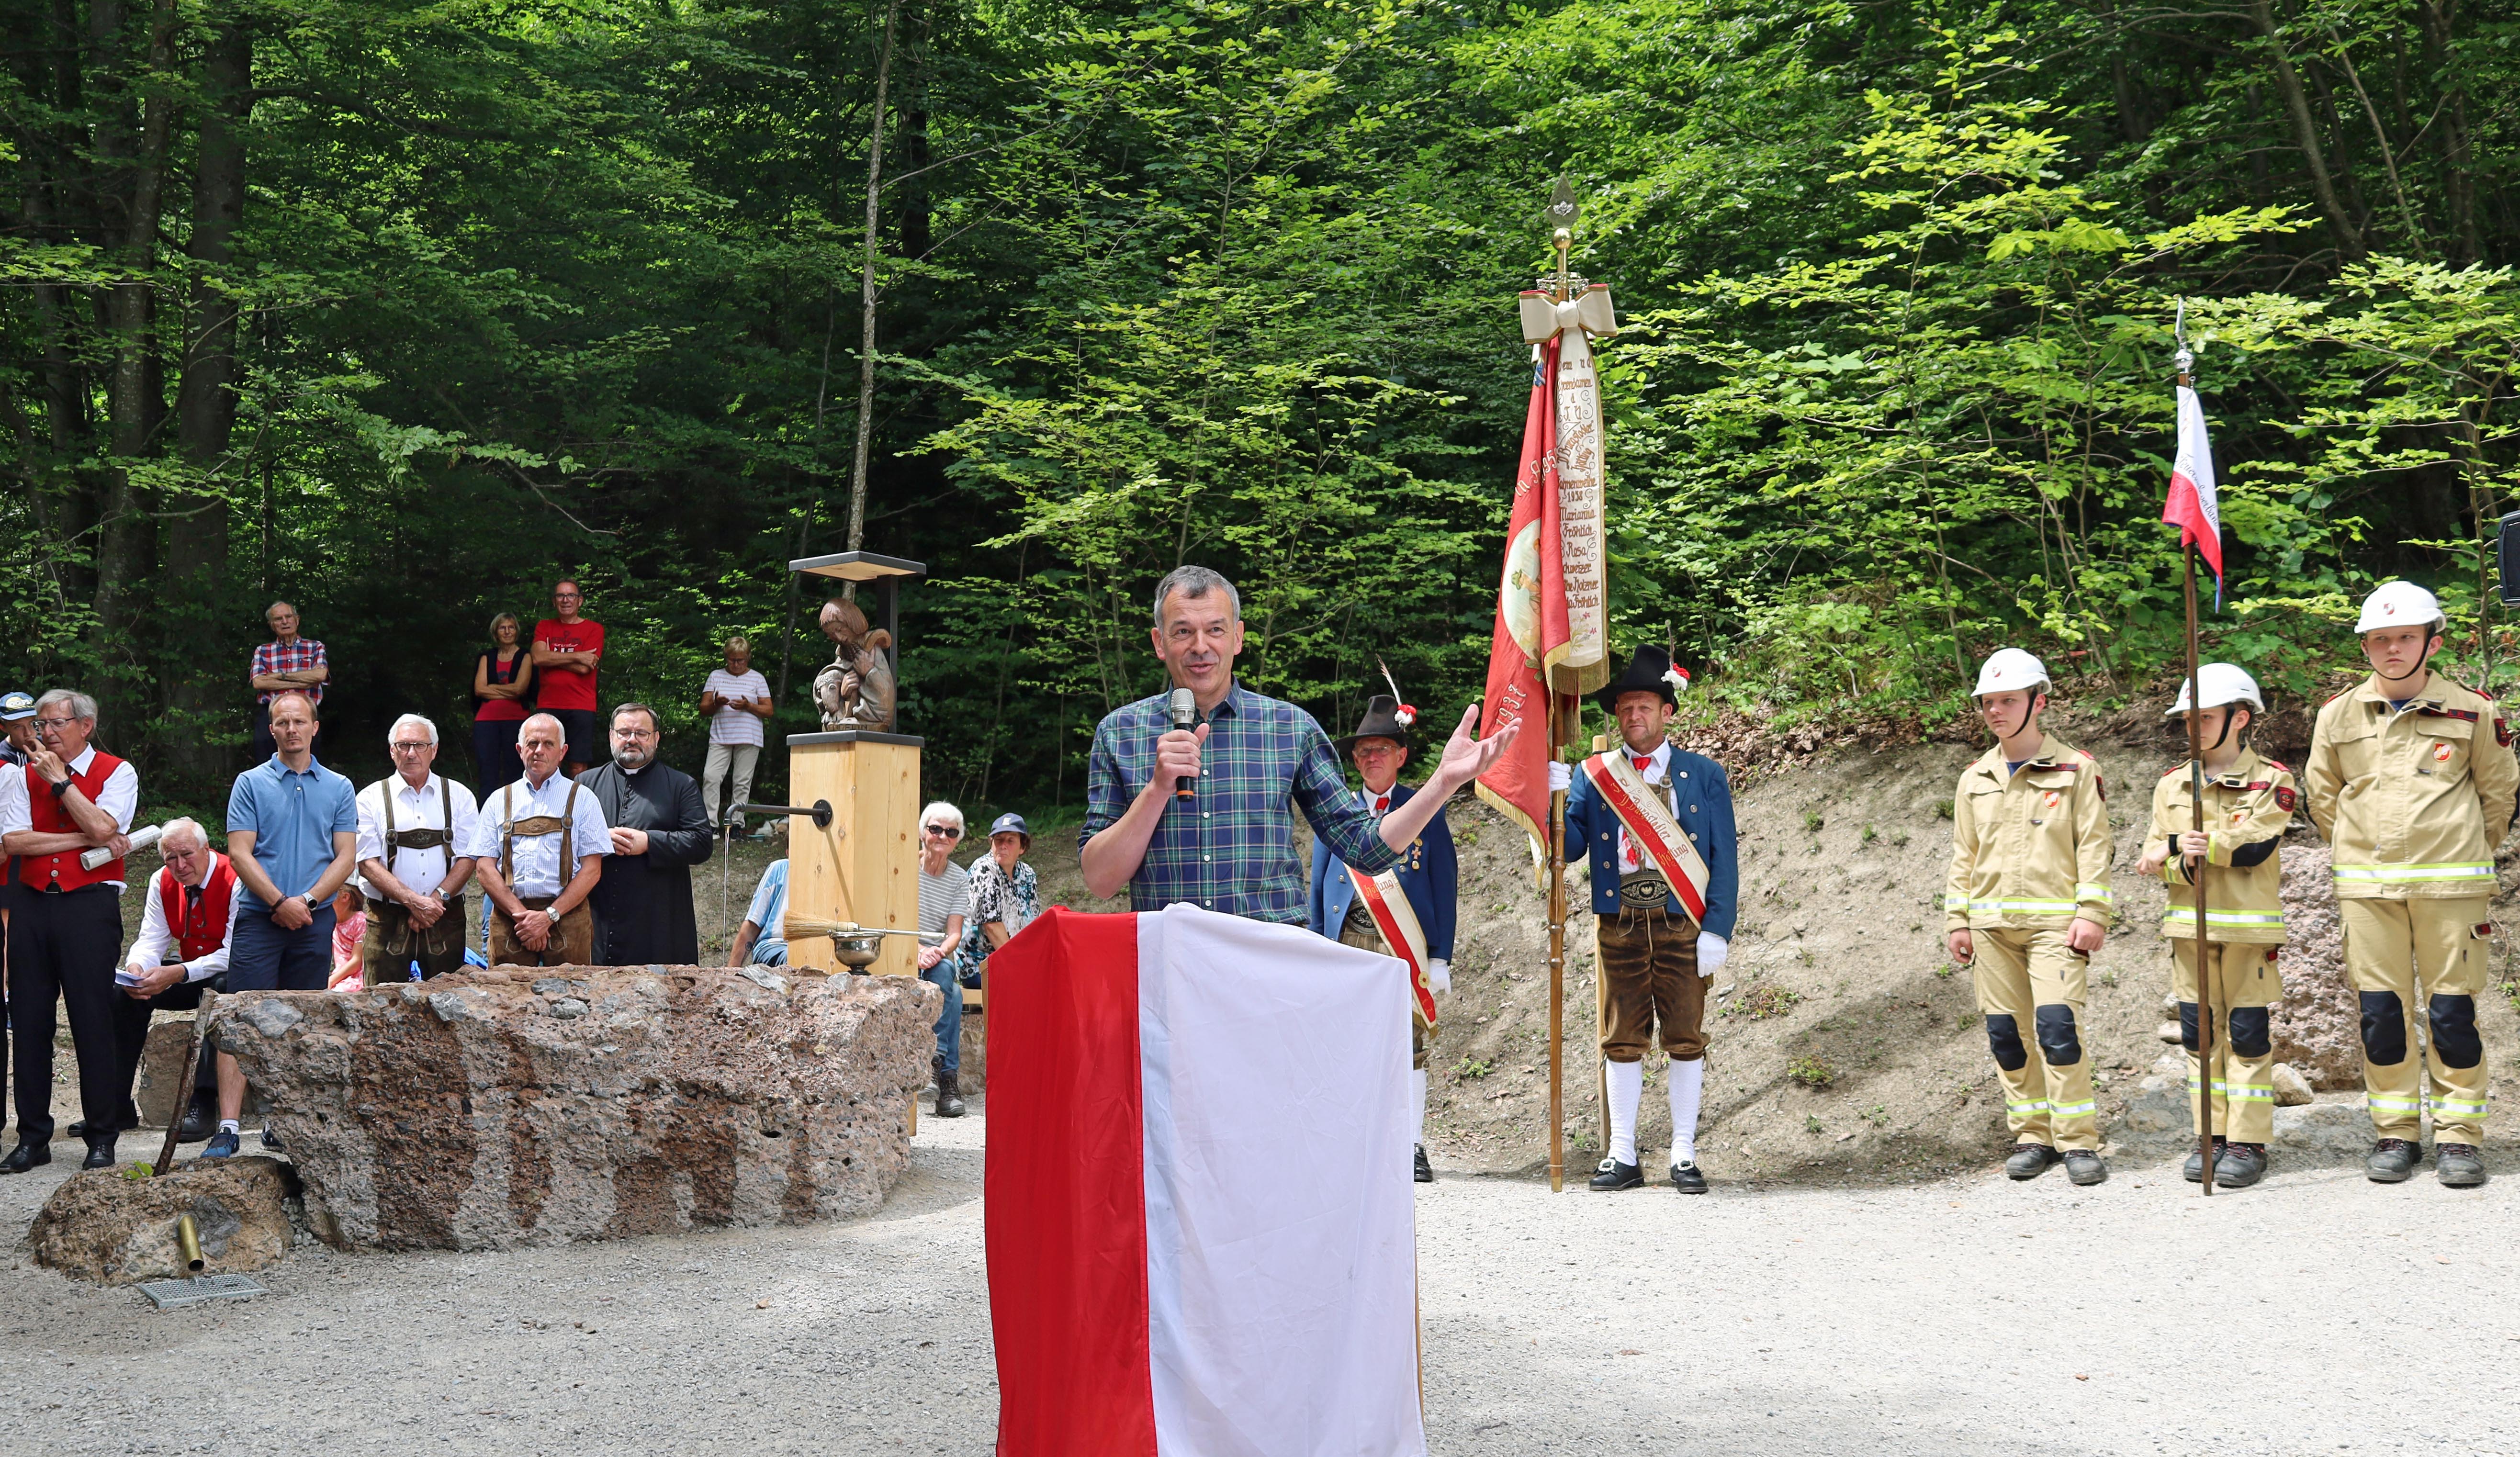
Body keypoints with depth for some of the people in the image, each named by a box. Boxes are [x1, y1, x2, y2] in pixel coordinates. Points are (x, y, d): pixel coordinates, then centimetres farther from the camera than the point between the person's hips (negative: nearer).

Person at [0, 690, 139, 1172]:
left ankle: (102, 1139, 3)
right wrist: (86, 840, -8)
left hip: (91, 903, -4)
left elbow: (102, 828, -14)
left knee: (93, 1022, -4)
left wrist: (59, 780, -9)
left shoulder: (117, 773, 4)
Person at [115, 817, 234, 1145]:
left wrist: (179, 974, -37)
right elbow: (152, 940, -2)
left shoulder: (234, 881, -20)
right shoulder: (162, 883, 0)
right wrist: (136, 968, -27)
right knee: (125, 992, -13)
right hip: (189, 974, 7)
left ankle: (203, 1105, -39)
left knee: (223, 988, -39)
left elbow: (235, 954, -26)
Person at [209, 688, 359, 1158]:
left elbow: (346, 857, 5)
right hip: (259, 919, -2)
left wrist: (307, 899, -10)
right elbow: (240, 852, -2)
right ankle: (228, 1126, -15)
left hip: (315, 921, 2)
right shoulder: (251, 784, 5)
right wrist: (280, 902, -13)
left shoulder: (339, 789, 10)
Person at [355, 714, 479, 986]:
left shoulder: (459, 797, 10)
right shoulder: (371, 798, 6)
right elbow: (368, 864, -2)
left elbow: (467, 859, 5)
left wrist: (436, 899, -11)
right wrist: (413, 901, -14)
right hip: (388, 920, -1)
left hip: (445, 920, 1)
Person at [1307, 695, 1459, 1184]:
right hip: (1348, 942, 2)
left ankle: (1413, 1150, 3)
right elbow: (1318, 885, 14)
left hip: (1407, 946, -1)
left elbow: (1445, 890, 7)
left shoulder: (1427, 812, 7)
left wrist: (1440, 957, 0)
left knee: (1409, 1046, -3)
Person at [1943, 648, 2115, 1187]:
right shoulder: (1974, 780, 14)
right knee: (2007, 1034, 4)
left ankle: (2079, 1142, -6)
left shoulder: (2075, 770, 2)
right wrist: (1957, 921, 9)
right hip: (1992, 924, 5)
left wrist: (2091, 914, -11)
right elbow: (1963, 855, 17)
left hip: (2054, 920, -4)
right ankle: (2033, 1138, 14)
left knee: (2058, 1026, -14)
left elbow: (2095, 845, -2)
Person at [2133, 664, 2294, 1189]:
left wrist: (2176, 847, -18)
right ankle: (2212, 1136, 16)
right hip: (2190, 926, 4)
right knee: (2199, 1032, 7)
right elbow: (2154, 859, 3)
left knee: (2247, 1033, -1)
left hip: (2250, 927, -4)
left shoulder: (2271, 782, -4)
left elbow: (2254, 847, -17)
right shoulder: (2172, 786, 10)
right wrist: (2188, 861, -19)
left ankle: (2249, 1142, 4)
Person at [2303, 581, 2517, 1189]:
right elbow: (2322, 795, 16)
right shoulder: (2339, 715, 4)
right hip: (2367, 885, 2)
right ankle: (2396, 1133, 13)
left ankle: (2458, 1133, 9)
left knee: (2453, 1009, -1)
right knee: (2379, 1009, 3)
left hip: (2450, 886, -2)